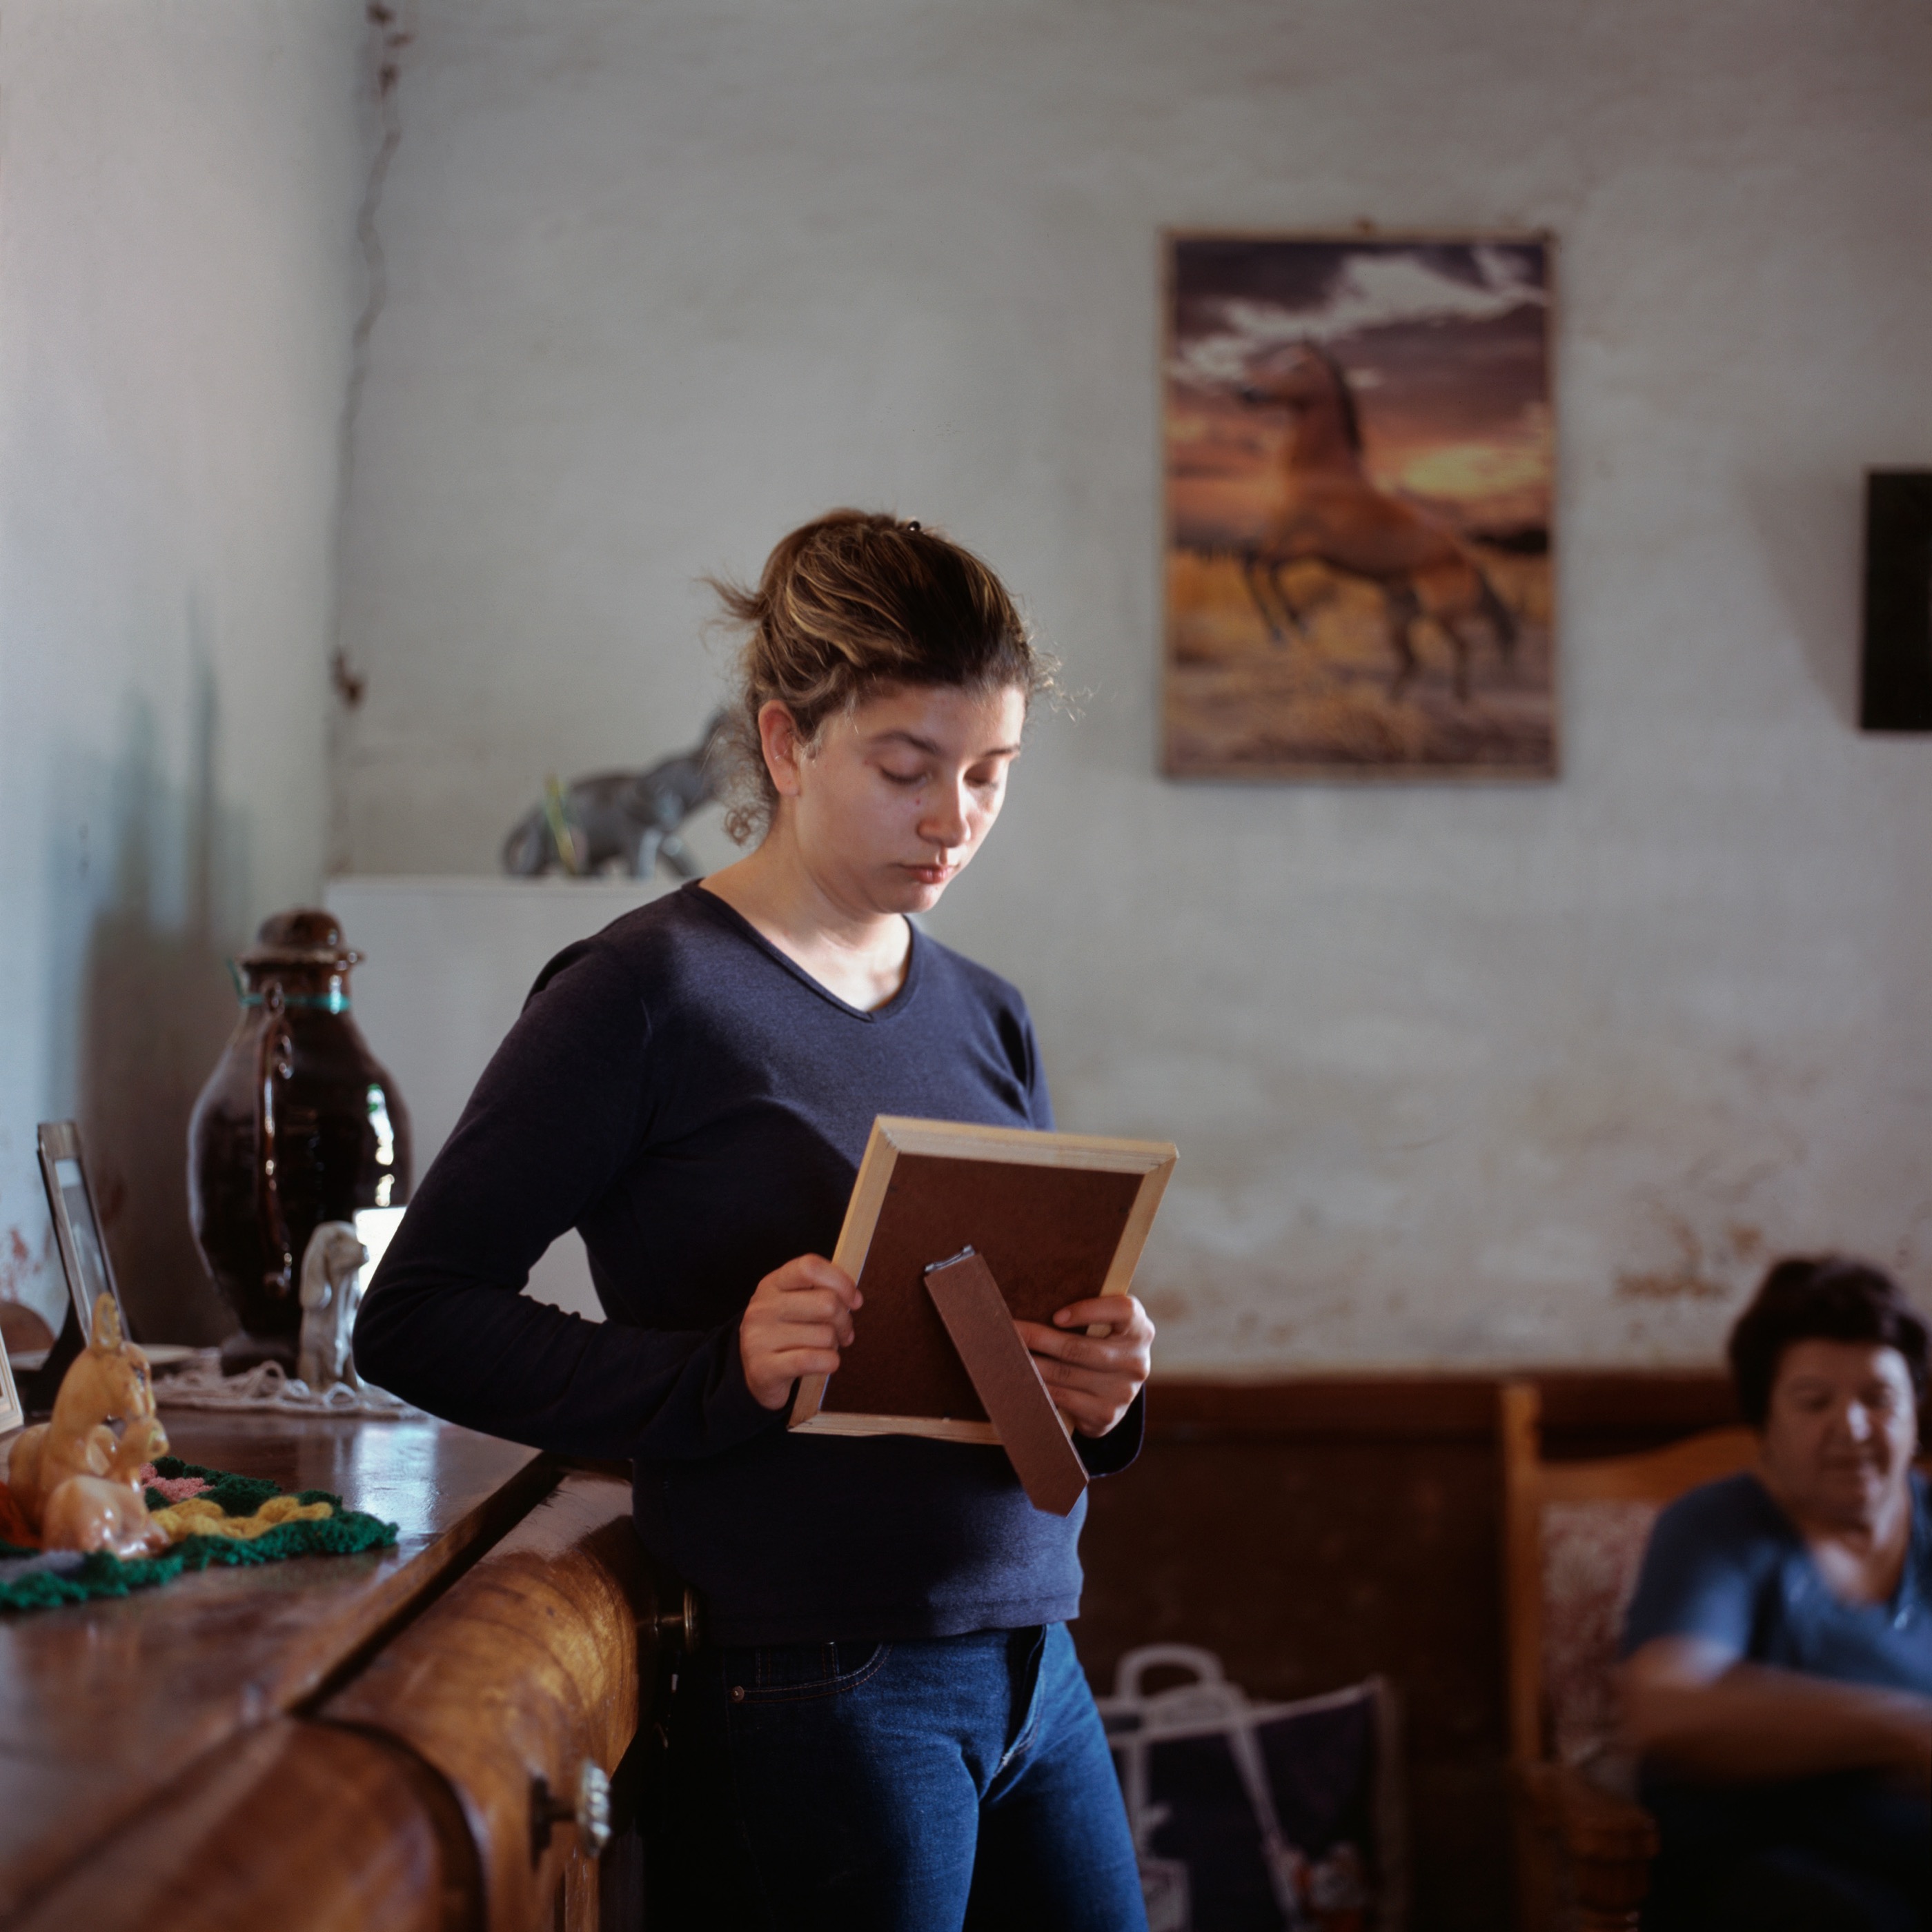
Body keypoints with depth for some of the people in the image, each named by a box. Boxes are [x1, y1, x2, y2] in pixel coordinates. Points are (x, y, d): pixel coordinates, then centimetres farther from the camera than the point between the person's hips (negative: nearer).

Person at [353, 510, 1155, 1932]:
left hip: (1035, 1678, 7)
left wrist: (1102, 1396, -6)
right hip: (807, 1692, -6)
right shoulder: (652, 990, -8)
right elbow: (416, 1317, -10)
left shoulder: (987, 1019, 12)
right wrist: (718, 1375, -24)